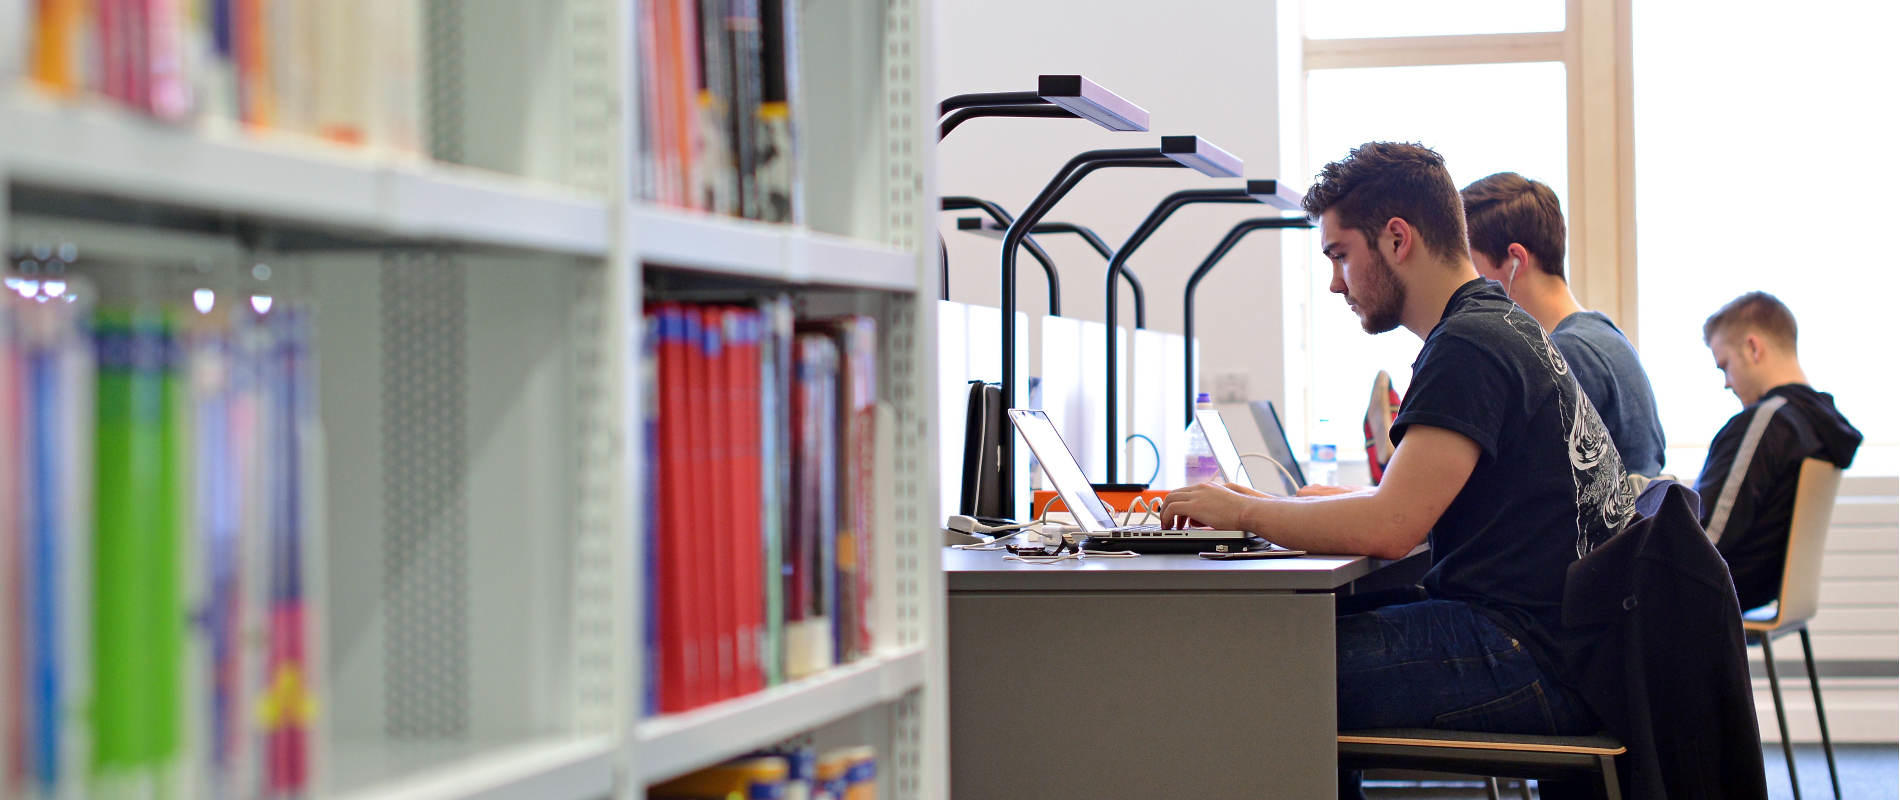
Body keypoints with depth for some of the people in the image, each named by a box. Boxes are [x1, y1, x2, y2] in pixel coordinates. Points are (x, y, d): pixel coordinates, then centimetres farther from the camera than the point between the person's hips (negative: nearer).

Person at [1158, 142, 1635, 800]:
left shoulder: (1468, 348, -13)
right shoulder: (1507, 328, 21)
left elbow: (1389, 528, -22)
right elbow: (1414, 505, 30)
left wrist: (1243, 512, -8)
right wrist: (1270, 504, 23)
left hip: (1531, 662, -11)